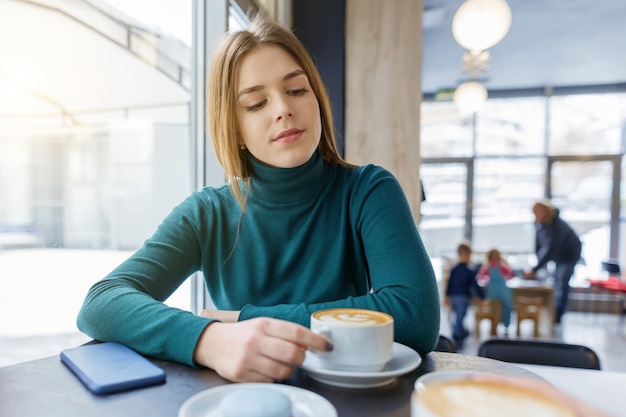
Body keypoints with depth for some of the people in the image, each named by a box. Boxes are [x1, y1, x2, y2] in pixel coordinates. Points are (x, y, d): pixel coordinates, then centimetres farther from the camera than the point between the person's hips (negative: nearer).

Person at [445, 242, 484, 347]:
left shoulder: (453, 269, 4)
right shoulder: (470, 271, -11)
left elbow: (449, 283, 11)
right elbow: (474, 285, -10)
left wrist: (447, 296, 22)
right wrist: (482, 297, -2)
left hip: (453, 297, 6)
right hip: (463, 297, -6)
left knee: (458, 317, 21)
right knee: (460, 318, -4)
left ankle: (463, 333, 36)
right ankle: (456, 338, -6)